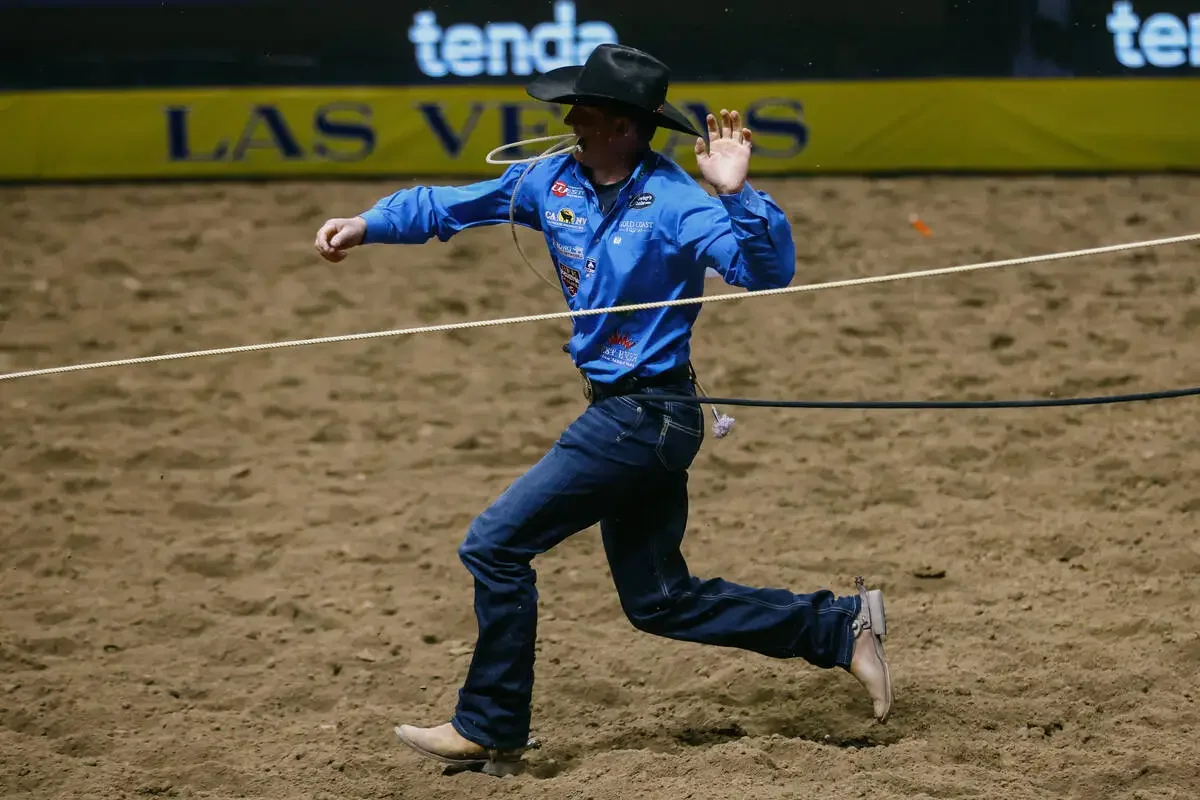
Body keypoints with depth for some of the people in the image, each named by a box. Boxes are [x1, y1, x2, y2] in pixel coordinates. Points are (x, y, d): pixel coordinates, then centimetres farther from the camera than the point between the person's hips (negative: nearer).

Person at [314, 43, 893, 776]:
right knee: (660, 600, 14)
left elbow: (769, 273, -26)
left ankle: (491, 731, 4)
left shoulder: (674, 202, -18)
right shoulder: (555, 181, 2)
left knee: (495, 545, -8)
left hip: (646, 417, -9)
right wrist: (368, 225, 1)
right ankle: (841, 628, 21)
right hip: (621, 414, 9)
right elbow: (452, 205, 11)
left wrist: (737, 195, -39)